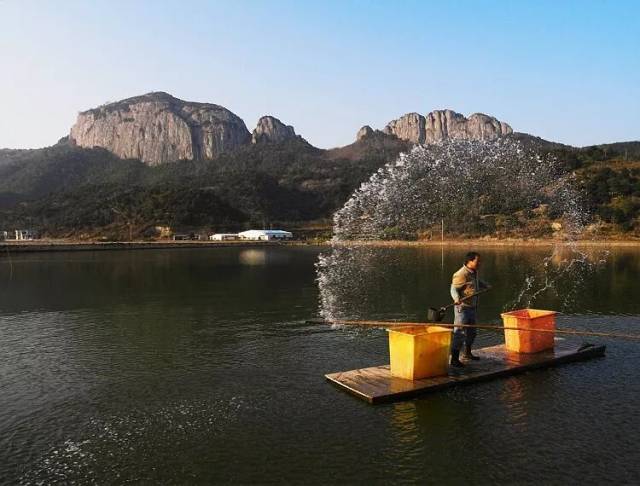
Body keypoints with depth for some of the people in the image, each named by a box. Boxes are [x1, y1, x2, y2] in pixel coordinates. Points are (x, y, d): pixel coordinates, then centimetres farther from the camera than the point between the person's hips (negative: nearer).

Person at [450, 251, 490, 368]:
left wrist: (487, 286, 39)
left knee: (472, 331, 22)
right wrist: (457, 299, -43)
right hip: (462, 308, -10)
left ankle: (467, 353, 40)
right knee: (460, 333, -10)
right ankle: (454, 359, -4)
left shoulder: (474, 272, 10)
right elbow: (454, 289, -26)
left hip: (472, 307, 10)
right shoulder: (461, 274, -20)